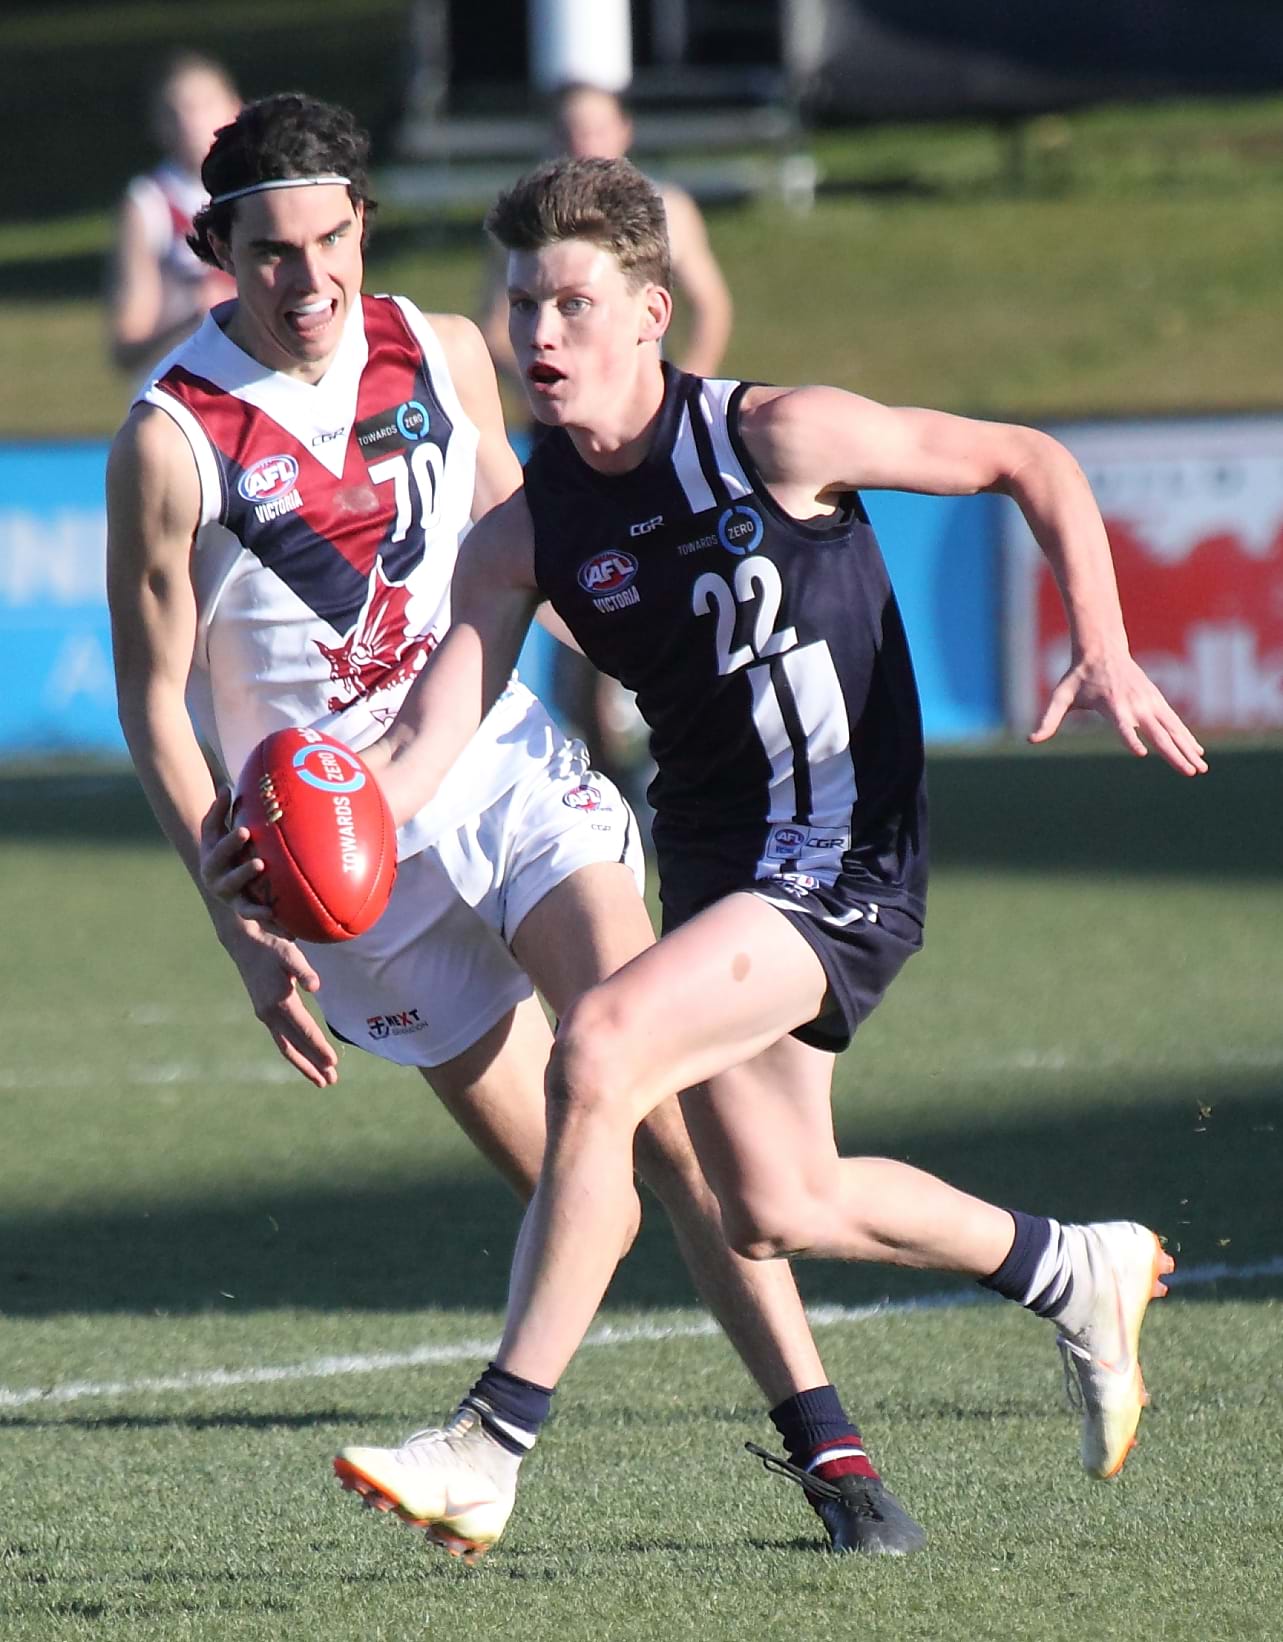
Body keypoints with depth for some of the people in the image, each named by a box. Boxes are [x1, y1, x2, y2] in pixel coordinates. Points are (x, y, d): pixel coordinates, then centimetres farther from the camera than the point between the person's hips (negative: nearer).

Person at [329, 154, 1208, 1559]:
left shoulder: (773, 438, -15)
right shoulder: (525, 535, -1)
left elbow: (1029, 463, -5)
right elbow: (430, 734, -9)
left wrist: (1106, 654, -16)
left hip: (842, 865, -7)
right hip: (711, 866, 7)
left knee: (596, 1054, -26)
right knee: (776, 1211, 16)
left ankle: (489, 1453, -23)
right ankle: (1075, 1273, 43)